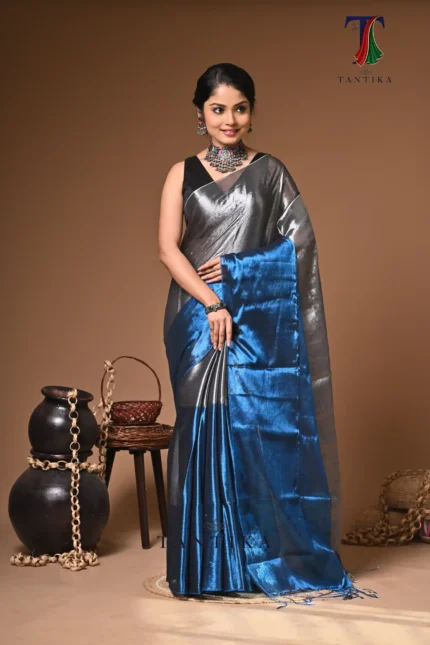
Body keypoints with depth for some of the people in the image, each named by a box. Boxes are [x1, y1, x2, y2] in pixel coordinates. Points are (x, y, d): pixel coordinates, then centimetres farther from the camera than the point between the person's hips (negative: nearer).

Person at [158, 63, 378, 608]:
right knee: (207, 430, 0)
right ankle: (211, 563, 9)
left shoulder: (270, 171, 8)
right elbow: (168, 247, -2)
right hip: (199, 320, 0)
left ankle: (276, 558, 9)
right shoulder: (182, 174, 8)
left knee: (266, 432, -2)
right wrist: (211, 303, -14)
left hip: (261, 321, 0)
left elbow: (300, 243, 1)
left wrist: (235, 268, -9)